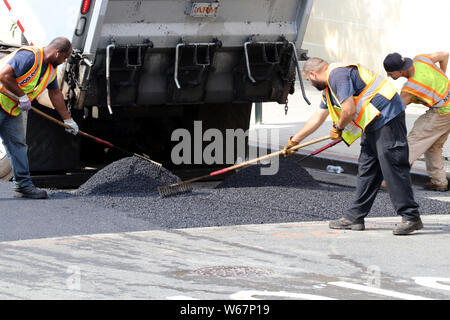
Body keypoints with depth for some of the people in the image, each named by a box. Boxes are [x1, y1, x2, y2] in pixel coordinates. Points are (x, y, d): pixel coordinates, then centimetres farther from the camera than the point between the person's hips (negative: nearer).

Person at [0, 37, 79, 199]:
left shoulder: (51, 69, 8)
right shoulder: (29, 56, -24)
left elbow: (55, 94, 22)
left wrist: (68, 120, 26)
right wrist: (22, 96, -24)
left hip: (13, 109, 9)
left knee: (18, 143, 6)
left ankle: (23, 185, 7)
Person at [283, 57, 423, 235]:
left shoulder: (337, 74, -12)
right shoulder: (329, 86, 22)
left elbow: (349, 110, -19)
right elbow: (318, 118, 34)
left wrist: (337, 128, 1)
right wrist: (294, 140, 41)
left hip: (387, 115, -11)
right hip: (373, 123, 11)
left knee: (392, 167, -12)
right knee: (367, 169, 11)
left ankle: (411, 218, -12)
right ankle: (355, 217, 15)